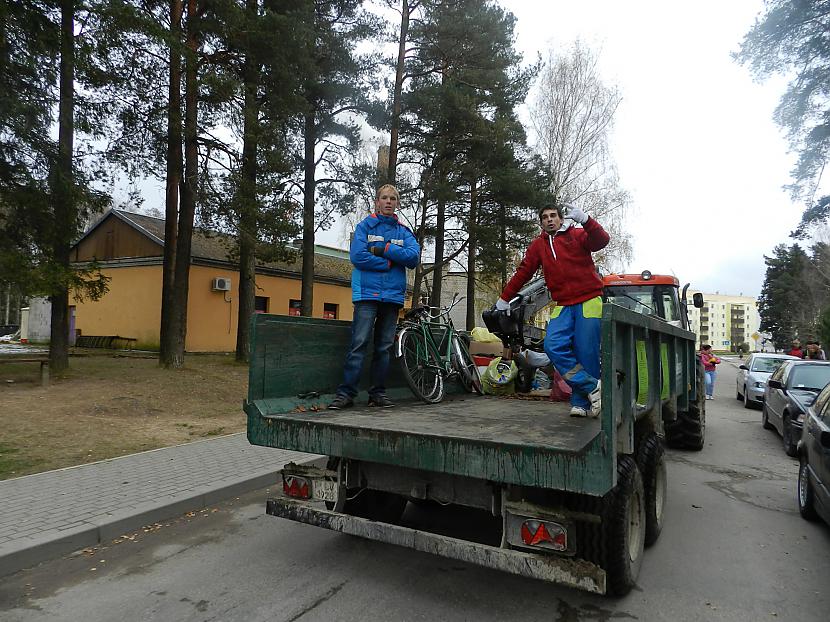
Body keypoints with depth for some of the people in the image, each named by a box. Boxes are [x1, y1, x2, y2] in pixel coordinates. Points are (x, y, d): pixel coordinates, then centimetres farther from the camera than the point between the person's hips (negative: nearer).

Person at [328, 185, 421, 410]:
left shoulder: (404, 231, 15)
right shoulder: (365, 226, 6)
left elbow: (414, 257, -3)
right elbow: (357, 256, -9)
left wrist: (384, 250, -9)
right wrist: (389, 262, -5)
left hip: (393, 295, 4)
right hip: (367, 292, -4)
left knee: (384, 347, 7)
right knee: (359, 343, -11)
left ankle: (378, 393, 14)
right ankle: (346, 393, -8)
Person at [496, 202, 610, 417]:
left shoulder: (577, 235, 5)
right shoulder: (538, 245, 15)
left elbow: (602, 241, -12)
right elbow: (522, 273, 17)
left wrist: (585, 219, -28)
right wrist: (504, 299, 16)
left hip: (588, 302, -3)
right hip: (563, 306, 3)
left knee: (587, 353, -5)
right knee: (553, 346, -16)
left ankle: (581, 402, 6)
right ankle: (591, 386, -8)